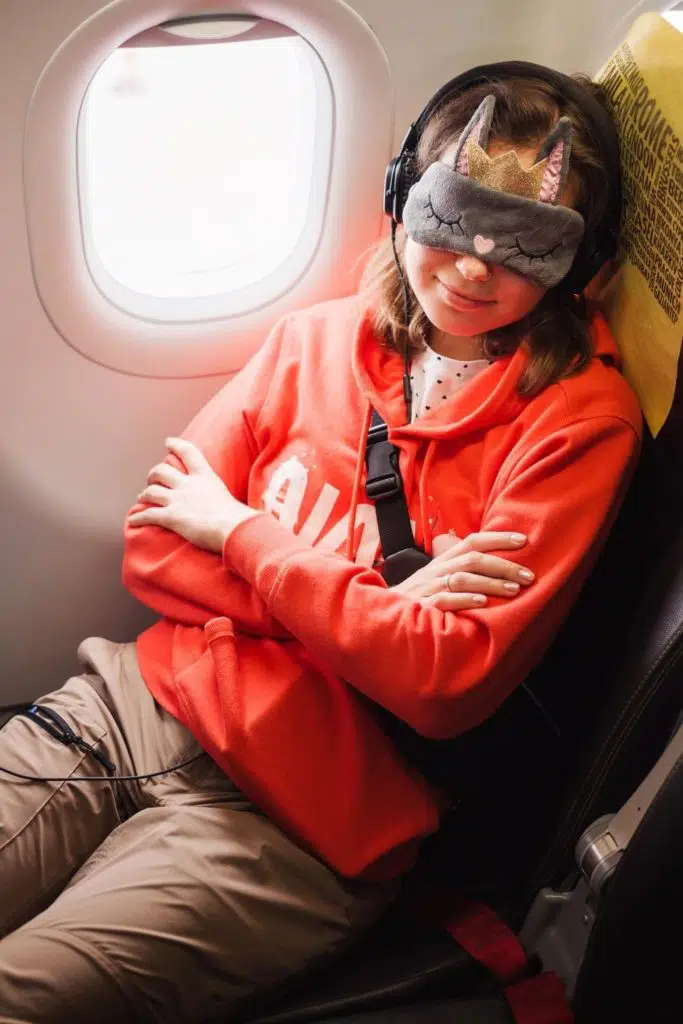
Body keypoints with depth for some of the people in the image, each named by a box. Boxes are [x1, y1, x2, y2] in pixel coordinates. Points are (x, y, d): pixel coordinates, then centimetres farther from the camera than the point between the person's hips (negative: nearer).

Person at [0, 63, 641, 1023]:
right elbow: (153, 547, 5)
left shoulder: (579, 417, -5)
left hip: (294, 813, -4)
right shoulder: (318, 339, 8)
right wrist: (372, 600, -10)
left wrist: (241, 532, -7)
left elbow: (451, 680, -14)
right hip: (141, 695, 5)